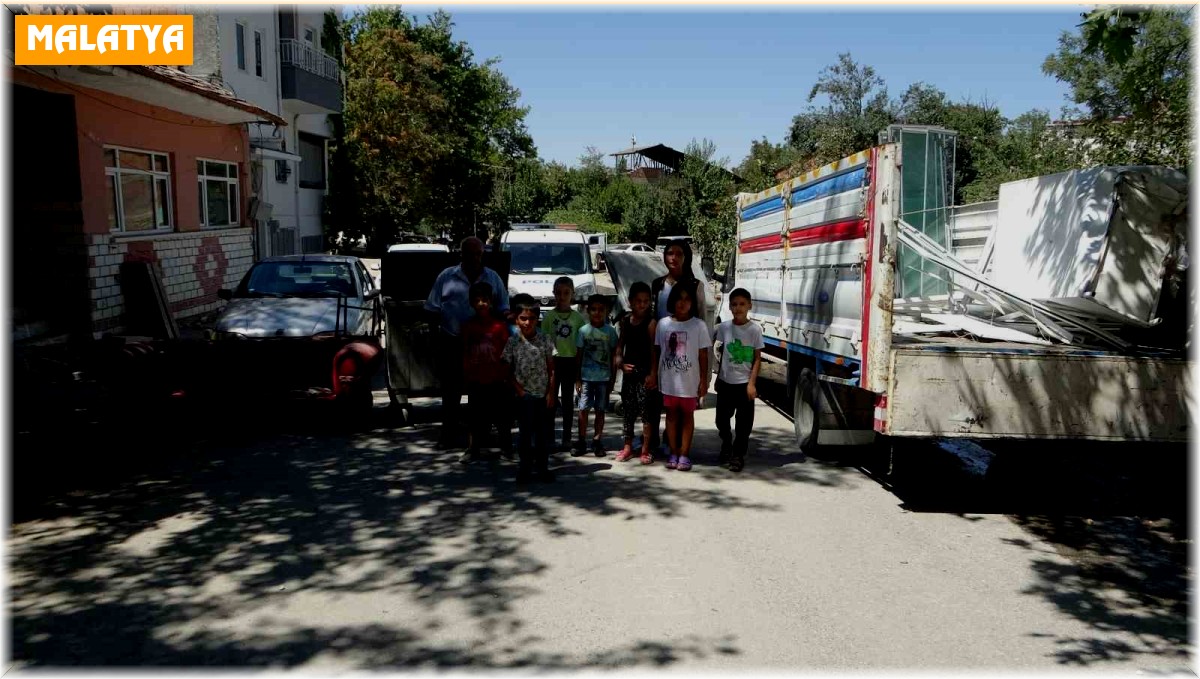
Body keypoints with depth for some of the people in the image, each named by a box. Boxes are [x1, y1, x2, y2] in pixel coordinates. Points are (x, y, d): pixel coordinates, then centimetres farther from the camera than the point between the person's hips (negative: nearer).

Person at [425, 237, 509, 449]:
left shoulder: (493, 278, 7)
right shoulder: (447, 276, 3)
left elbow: (503, 309, 11)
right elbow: (434, 308, 5)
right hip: (452, 342, -1)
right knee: (451, 389, 6)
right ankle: (448, 433, 16)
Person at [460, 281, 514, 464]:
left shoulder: (500, 325, -6)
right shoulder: (468, 327, 1)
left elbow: (506, 353, -3)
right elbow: (465, 354, 5)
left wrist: (506, 377, -5)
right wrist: (466, 377, 3)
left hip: (497, 380, -2)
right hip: (476, 380, 2)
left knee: (501, 415, 8)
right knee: (477, 416, 10)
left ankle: (506, 449, 21)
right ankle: (473, 450, 20)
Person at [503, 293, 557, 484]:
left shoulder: (545, 340, -1)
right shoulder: (512, 342, -3)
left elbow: (551, 369, 1)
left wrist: (551, 393, -4)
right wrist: (519, 391, -7)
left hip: (544, 395, 2)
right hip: (525, 396, -1)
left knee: (544, 433, 8)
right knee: (525, 433, 3)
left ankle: (542, 468, 19)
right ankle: (524, 469, 12)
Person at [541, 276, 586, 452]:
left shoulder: (578, 317, 2)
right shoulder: (549, 317, 2)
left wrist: (579, 368, 0)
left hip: (570, 361, 0)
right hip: (553, 360, 0)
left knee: (567, 400, 6)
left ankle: (566, 438, 12)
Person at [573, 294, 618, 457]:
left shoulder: (610, 331, 1)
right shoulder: (583, 331, 0)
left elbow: (613, 356, 5)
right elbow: (579, 356, 3)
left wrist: (612, 379, 2)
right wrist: (577, 379, -1)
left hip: (603, 378, 0)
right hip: (586, 377, 0)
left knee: (600, 410, 7)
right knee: (583, 410, 1)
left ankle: (597, 442, 15)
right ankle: (581, 442, 9)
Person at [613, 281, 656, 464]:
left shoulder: (651, 322, -8)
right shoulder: (625, 321, 7)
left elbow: (653, 350, -11)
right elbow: (620, 344, 13)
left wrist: (652, 373, -16)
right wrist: (619, 362, -3)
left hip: (644, 372, -5)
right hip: (628, 371, 5)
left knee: (645, 411, -2)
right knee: (628, 411, 12)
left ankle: (645, 450, 8)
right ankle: (628, 447, 22)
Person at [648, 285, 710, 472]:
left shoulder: (698, 325, -6)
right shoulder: (663, 324, 0)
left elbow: (703, 355, -4)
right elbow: (657, 351, 7)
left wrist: (704, 380, -6)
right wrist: (654, 373, 5)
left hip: (689, 380, -2)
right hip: (668, 379, 2)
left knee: (687, 415, 8)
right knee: (671, 415, 10)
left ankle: (684, 455, 13)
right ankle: (673, 453, 19)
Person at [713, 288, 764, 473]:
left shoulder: (755, 329, -8)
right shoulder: (724, 327, 1)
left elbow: (758, 358, -5)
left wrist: (752, 383, -11)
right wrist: (718, 377, 12)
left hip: (744, 383, -3)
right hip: (725, 381, 3)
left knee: (744, 422, 1)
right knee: (721, 418, 11)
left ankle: (738, 455, 14)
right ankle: (726, 447, 35)